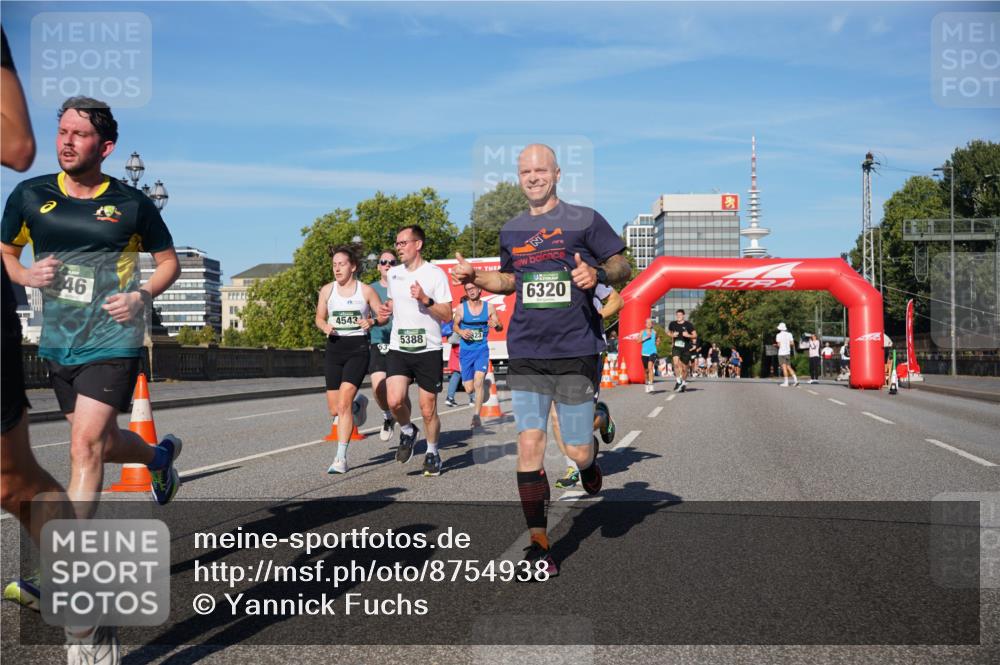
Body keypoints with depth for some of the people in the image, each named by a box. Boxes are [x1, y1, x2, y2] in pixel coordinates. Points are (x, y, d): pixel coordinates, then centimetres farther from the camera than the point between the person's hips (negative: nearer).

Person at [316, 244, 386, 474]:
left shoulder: (366, 290, -1)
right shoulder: (327, 290, 7)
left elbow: (383, 315, 6)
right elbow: (319, 318, 16)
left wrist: (371, 322, -15)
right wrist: (325, 327, -7)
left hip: (358, 346, -4)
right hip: (334, 347, 4)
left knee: (343, 403, -18)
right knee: (334, 409, 5)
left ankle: (341, 458, -10)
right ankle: (358, 403, 42)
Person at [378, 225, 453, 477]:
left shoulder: (434, 273, -6)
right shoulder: (393, 273, 10)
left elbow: (447, 315, -7)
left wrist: (425, 300, -21)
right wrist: (388, 308, 6)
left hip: (428, 350, -3)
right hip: (398, 349, 3)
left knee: (428, 410, 3)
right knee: (395, 401, -16)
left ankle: (432, 451, 27)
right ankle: (407, 431, 15)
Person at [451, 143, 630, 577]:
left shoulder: (583, 220, 0)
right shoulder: (511, 231, 14)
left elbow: (622, 267, 1)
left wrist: (598, 274, -21)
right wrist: (476, 277, 9)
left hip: (577, 351, -3)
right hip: (526, 353, 3)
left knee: (577, 452, 0)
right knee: (529, 443, -6)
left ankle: (590, 466, 39)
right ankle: (538, 542, 3)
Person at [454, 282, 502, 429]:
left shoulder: (489, 307, 0)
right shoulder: (461, 308, -1)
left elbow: (500, 327, 8)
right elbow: (455, 325, 13)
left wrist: (496, 325, -16)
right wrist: (461, 332, -9)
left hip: (482, 349, -1)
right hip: (466, 351, 1)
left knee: (478, 382, -18)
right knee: (469, 388, 3)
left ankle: (476, 417, -11)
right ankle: (473, 395, 41)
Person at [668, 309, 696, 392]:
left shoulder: (688, 324, -5)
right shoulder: (672, 324, 2)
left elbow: (695, 335, -1)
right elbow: (668, 332, 20)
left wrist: (688, 335, -21)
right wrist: (672, 335, -2)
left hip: (686, 348, -1)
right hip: (676, 347, 1)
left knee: (684, 367, 8)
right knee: (676, 362, -24)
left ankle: (684, 382, 31)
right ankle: (678, 381, -12)